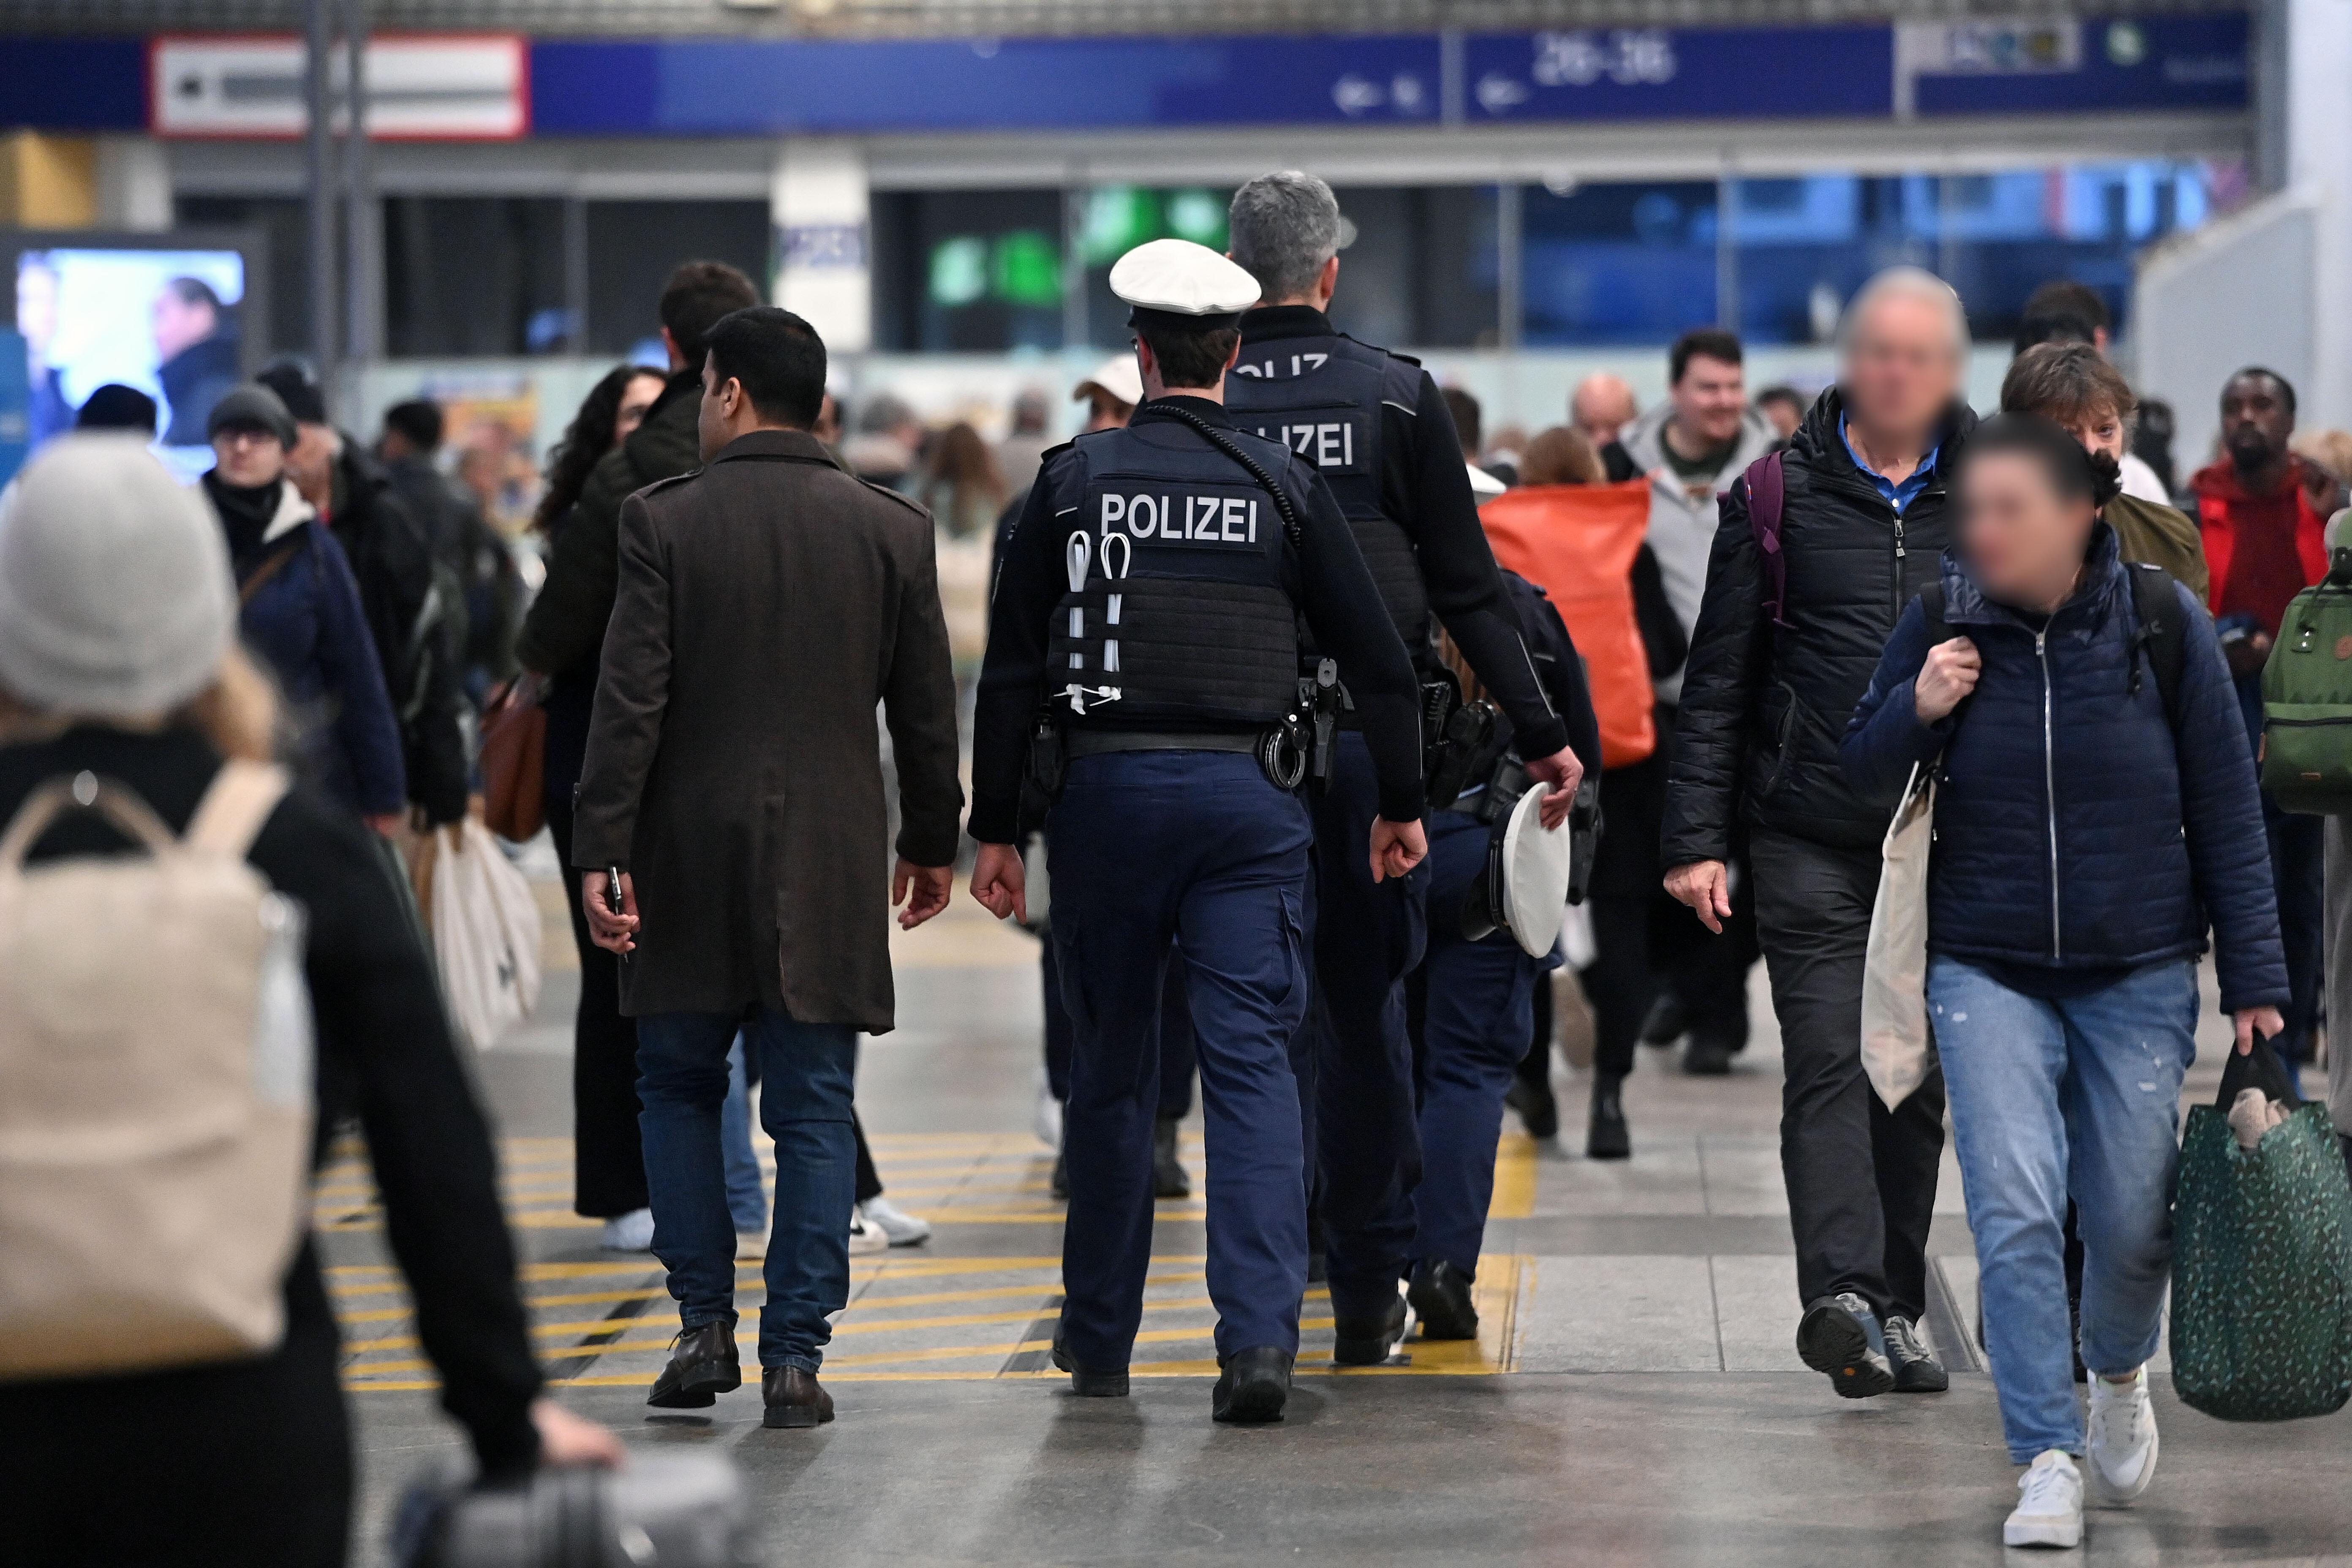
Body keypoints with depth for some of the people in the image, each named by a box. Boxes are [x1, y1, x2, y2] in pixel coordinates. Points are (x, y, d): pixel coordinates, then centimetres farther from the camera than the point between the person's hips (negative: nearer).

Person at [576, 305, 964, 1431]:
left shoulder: (665, 522, -6)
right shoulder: (891, 530, 2)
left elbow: (629, 698, -10)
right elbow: (925, 707, 7)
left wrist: (601, 852, -8)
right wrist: (931, 842, 19)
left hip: (693, 854, -1)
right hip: (830, 864, 1)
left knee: (677, 1086, 15)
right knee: (812, 1109, 4)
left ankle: (705, 1327, 11)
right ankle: (794, 1357, 1)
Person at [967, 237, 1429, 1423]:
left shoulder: (1071, 480, 1)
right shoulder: (1284, 483, 1)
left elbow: (1013, 668, 1)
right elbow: (1375, 656, 3)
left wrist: (994, 826, 6)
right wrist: (1400, 804, 14)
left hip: (1106, 791, 1)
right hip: (1246, 797, -1)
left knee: (1111, 1070, 12)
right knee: (1252, 1063, -2)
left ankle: (1098, 1339, 22)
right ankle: (1259, 1335, -16)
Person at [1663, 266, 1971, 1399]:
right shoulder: (1779, 496, 3)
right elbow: (1717, 678, 4)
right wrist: (1695, 837, -2)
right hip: (1811, 833, -2)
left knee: (1917, 1078, 7)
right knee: (1830, 1063, -13)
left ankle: (1893, 1313, 16)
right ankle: (1842, 1295, -23)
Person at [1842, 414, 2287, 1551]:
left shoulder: (2163, 624, -8)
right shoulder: (1941, 628, -6)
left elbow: (2225, 808, -2)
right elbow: (1863, 777, 7)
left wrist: (2252, 976, -3)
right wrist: (1914, 712, -15)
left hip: (2137, 975, 0)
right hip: (1987, 971, 0)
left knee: (2132, 1221, 5)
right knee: (2015, 1211, -14)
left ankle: (2118, 1371, 38)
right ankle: (2048, 1461, -8)